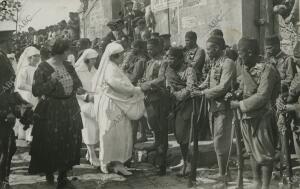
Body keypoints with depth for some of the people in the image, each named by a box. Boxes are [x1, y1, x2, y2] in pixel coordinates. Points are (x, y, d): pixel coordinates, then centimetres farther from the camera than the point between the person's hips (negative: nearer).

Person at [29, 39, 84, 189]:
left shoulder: (68, 66, 6)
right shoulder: (43, 68, -11)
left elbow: (77, 81, 20)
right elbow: (36, 91, -14)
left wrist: (78, 89, -2)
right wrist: (52, 81, -25)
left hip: (70, 110, 6)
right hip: (51, 111, -6)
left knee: (70, 143, 7)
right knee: (51, 145, 1)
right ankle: (49, 171, 29)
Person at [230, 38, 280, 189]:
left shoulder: (266, 69, -17)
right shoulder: (245, 69, 5)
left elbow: (262, 97, -23)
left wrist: (240, 105, -19)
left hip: (262, 118, -8)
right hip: (247, 117, 8)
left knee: (265, 154, 2)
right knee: (252, 152, 18)